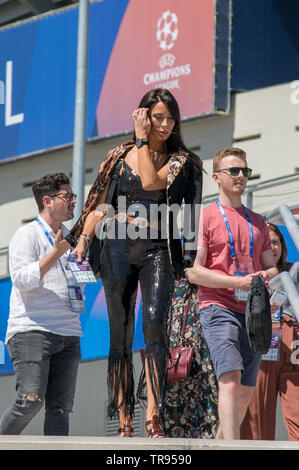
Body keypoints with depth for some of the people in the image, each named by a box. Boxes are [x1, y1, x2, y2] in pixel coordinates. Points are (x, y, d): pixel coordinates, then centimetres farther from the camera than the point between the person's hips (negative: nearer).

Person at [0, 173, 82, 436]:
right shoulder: (27, 235, 0)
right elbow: (22, 279, -12)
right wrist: (56, 253, -15)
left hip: (68, 334, 7)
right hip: (31, 329, -6)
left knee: (60, 407, -2)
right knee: (30, 400, -19)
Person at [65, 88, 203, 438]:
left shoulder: (182, 162, 6)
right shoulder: (121, 156, 11)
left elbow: (151, 182, -13)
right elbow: (99, 201, 13)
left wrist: (143, 141, -5)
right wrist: (83, 237, -1)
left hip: (159, 249, -2)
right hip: (120, 247, 2)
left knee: (155, 323, -21)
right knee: (120, 333, -1)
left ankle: (153, 419, -27)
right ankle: (124, 424, 3)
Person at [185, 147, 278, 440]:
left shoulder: (257, 222, 20)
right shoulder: (205, 217, 2)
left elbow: (271, 266, 22)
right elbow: (194, 272, -6)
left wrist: (268, 275, -3)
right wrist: (237, 282, -15)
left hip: (253, 311, 6)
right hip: (219, 308, -6)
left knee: (245, 391, 7)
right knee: (230, 381, -22)